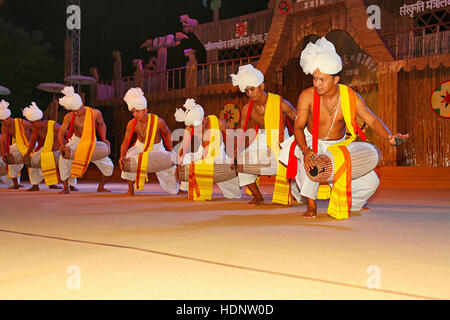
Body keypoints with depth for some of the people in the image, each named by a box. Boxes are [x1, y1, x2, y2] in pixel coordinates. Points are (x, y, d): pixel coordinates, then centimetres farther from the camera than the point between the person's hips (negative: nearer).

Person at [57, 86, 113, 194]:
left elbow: (101, 124, 4)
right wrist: (62, 145, -35)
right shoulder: (69, 117, -17)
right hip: (76, 141, -1)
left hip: (92, 143, 1)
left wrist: (104, 139, -6)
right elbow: (61, 133, -15)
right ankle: (66, 188, -16)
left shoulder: (95, 113, -16)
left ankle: (100, 187, 21)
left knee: (108, 166, -2)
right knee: (64, 158, -29)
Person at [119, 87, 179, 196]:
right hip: (140, 146, 1)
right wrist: (122, 157, -40)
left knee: (169, 169, 5)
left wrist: (171, 151, -6)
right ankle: (131, 190, -11)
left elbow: (167, 134, -11)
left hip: (157, 148, -1)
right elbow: (125, 142, -22)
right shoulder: (132, 124, -24)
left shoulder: (158, 121, -30)